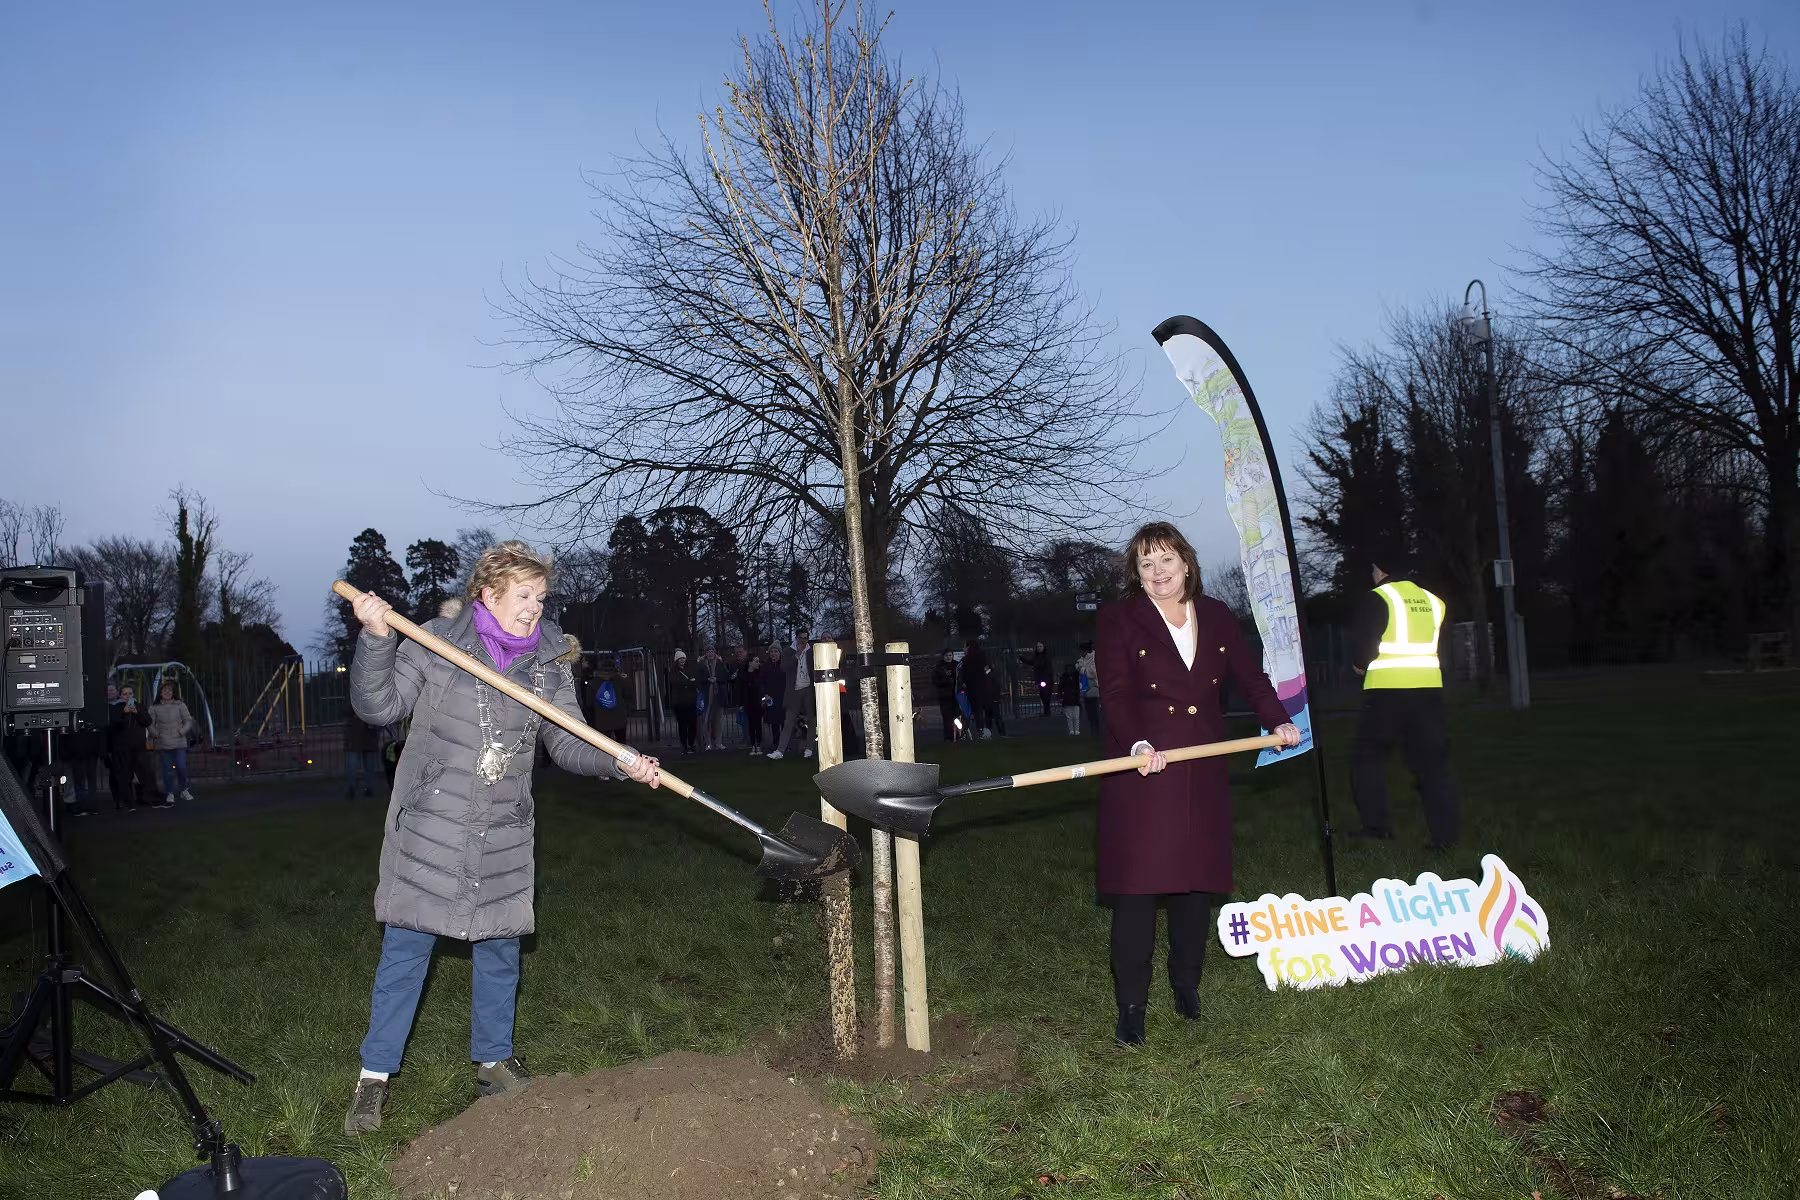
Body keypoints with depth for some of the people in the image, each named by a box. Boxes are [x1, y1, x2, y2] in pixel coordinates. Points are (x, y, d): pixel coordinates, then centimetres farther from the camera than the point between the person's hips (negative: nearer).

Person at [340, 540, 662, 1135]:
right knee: (406, 948, 3)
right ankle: (375, 1075, 17)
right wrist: (375, 640, -19)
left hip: (503, 838, 3)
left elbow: (569, 743, 3)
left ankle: (494, 1059, 32)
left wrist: (620, 762, -14)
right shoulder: (434, 641, -6)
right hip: (429, 828, -3)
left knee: (500, 947, 13)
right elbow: (378, 706, -5)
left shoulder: (549, 661, 2)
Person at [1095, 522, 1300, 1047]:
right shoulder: (1119, 619, -2)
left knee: (1196, 882, 9)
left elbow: (1249, 676, 13)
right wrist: (1137, 744, -27)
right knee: (1136, 888, -5)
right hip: (1141, 771, -4)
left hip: (1202, 772, 4)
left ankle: (1187, 983, 27)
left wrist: (1278, 720, -5)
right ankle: (1131, 1005, 3)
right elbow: (1116, 693, -11)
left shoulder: (1217, 618, 12)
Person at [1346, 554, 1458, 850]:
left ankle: (1375, 823, 7)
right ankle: (1446, 833, 6)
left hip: (1387, 690, -5)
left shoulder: (1378, 599, -7)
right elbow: (1440, 645, 18)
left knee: (1367, 754, 10)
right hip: (1429, 689, 5)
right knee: (1432, 759, 8)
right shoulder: (1433, 601, 11)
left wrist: (1360, 665, 11)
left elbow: (1361, 640, -9)